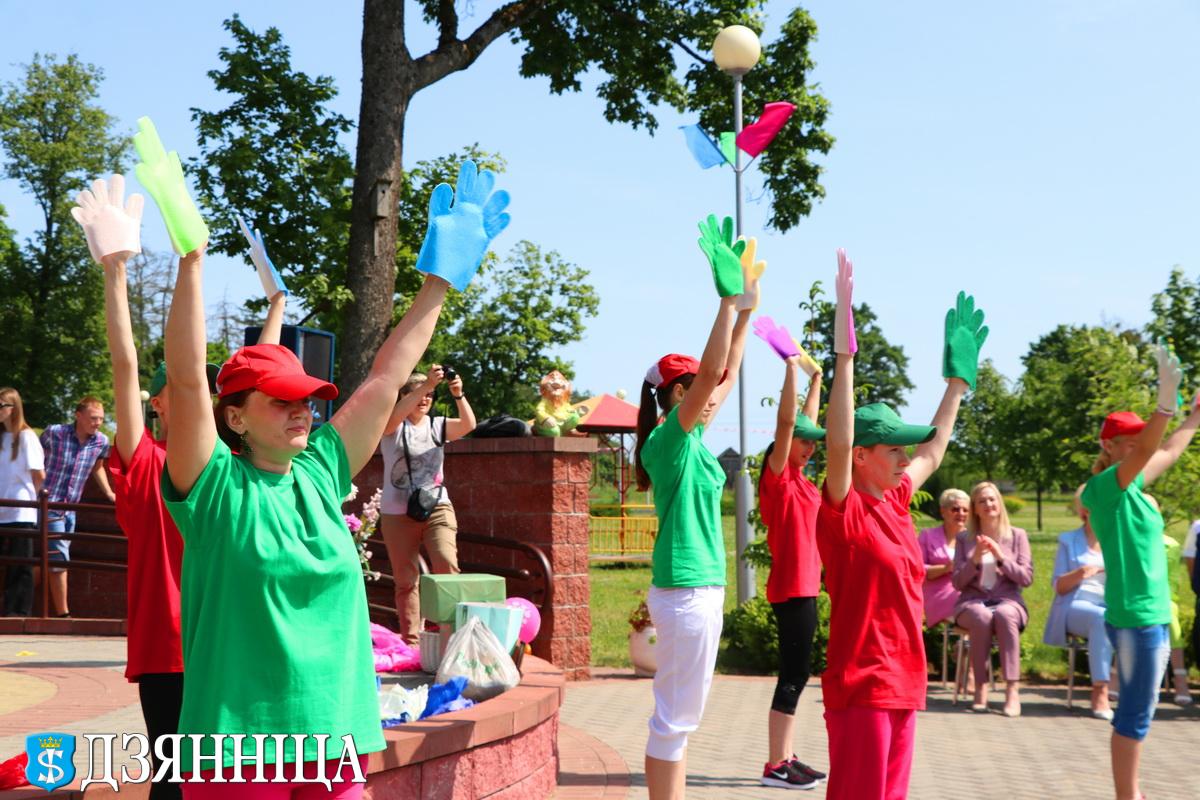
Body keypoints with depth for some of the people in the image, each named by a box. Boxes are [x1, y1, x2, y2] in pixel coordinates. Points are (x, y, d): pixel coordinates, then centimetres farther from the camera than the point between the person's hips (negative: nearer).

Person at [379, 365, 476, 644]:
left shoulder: (437, 425, 8)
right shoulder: (393, 427, 0)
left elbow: (468, 425, -10)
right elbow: (395, 415, -24)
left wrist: (458, 395, -27)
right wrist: (426, 384, -34)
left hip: (437, 508, 1)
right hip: (398, 513, -1)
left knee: (447, 566, -20)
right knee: (405, 580, 5)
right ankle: (411, 640, 12)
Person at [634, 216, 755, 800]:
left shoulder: (690, 440, 11)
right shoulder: (669, 439, -13)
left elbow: (728, 374, 19)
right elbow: (711, 373, -25)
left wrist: (746, 310, 17)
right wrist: (729, 298, -25)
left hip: (699, 588, 10)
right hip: (686, 592, -10)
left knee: (679, 718, 14)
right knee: (674, 719, -3)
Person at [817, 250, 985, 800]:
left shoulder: (894, 502, 9)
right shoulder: (843, 512, -12)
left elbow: (933, 452, 26)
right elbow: (837, 443, -29)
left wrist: (958, 380, 31)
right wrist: (845, 351, -34)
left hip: (903, 682, 8)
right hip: (861, 686, -8)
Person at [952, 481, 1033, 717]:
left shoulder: (1017, 536, 10)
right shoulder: (964, 538, 11)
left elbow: (1026, 578, 2)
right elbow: (958, 582, 6)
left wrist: (1001, 557, -11)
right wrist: (975, 560, -11)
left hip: (1007, 601, 0)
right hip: (972, 601, 0)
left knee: (1004, 615, -38)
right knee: (982, 617, -37)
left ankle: (1012, 690, -39)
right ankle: (981, 688, -30)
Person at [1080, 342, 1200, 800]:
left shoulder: (1129, 488, 12)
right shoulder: (1107, 485, -13)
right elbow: (1146, 452, -32)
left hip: (1150, 614, 10)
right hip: (1136, 617, -10)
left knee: (1138, 711, 15)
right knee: (1135, 714, -4)